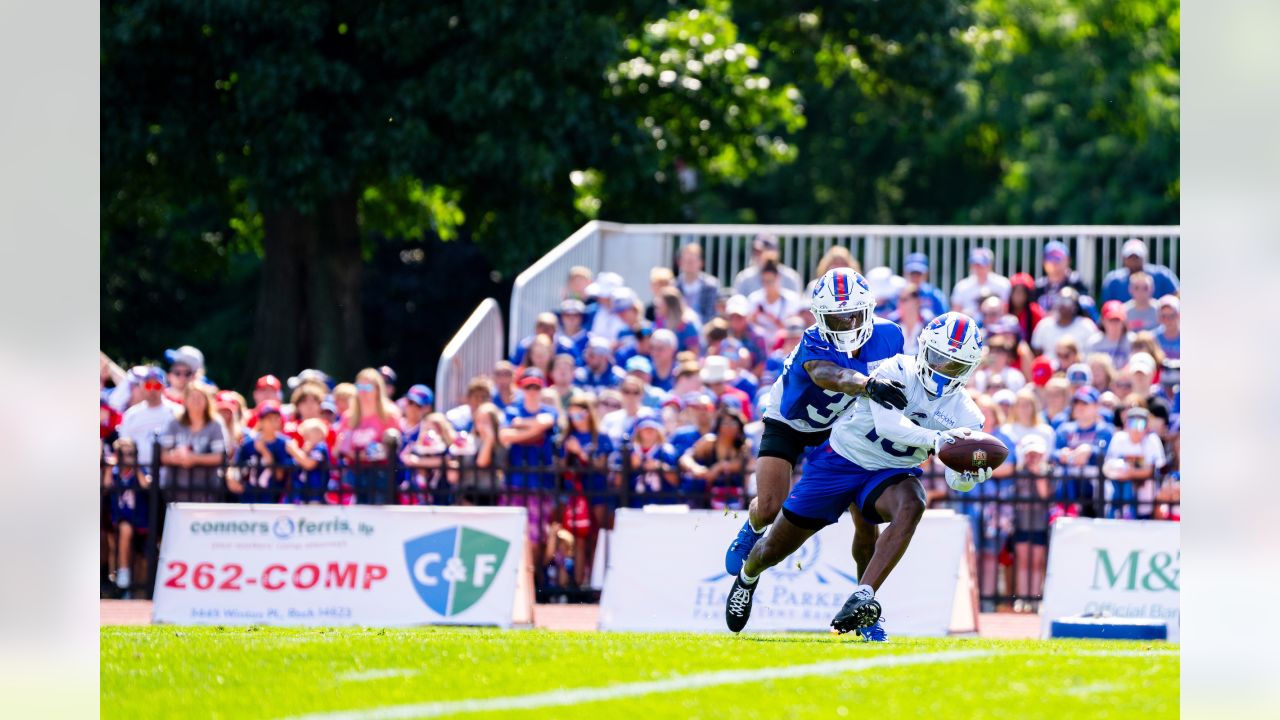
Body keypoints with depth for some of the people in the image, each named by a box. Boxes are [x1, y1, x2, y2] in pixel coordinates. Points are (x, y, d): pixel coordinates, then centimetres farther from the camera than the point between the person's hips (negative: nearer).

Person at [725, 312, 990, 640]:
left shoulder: (964, 414, -10)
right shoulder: (896, 372, -22)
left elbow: (955, 480, -11)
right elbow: (889, 424, -38)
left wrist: (972, 474, -34)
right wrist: (936, 439, -51)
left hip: (890, 472, 2)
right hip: (841, 461, -2)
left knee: (911, 506, -36)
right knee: (774, 551, 8)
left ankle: (861, 600, -40)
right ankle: (747, 578, 48)